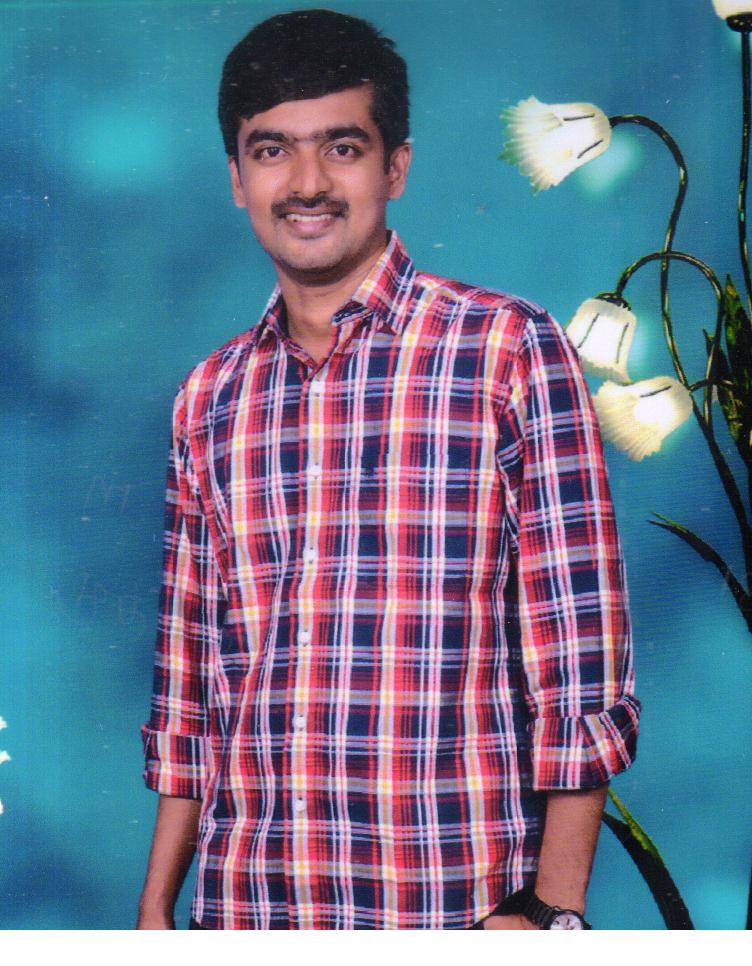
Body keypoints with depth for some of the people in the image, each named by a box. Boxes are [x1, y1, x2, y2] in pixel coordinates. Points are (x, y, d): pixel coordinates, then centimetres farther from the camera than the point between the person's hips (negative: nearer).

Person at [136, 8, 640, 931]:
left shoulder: (508, 350, -5)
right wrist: (155, 908, 9)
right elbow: (187, 687, 12)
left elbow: (583, 661, -8)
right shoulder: (208, 397, 9)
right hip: (239, 905, 4)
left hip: (453, 904, -4)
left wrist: (549, 909, -14)